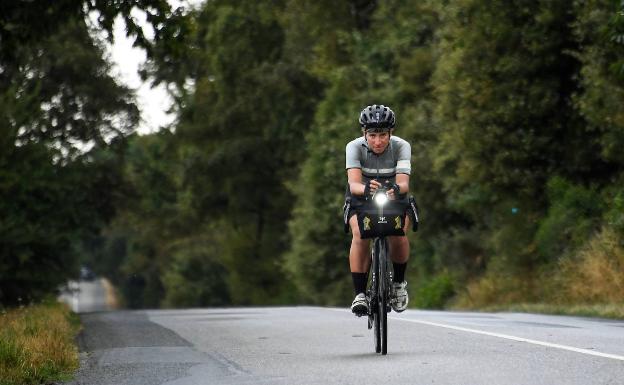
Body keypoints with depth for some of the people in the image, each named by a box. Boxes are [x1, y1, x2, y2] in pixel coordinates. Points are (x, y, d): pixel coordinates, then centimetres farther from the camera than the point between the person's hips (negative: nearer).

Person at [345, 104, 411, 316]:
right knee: (360, 234, -29)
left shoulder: (401, 147, -23)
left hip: (394, 198, 0)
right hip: (362, 199, 0)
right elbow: (354, 184, -35)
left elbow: (404, 183, -34)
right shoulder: (354, 147, -24)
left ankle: (398, 283, -1)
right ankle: (360, 294, -21)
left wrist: (397, 189, -58)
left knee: (398, 233, -28)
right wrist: (365, 188, -59)